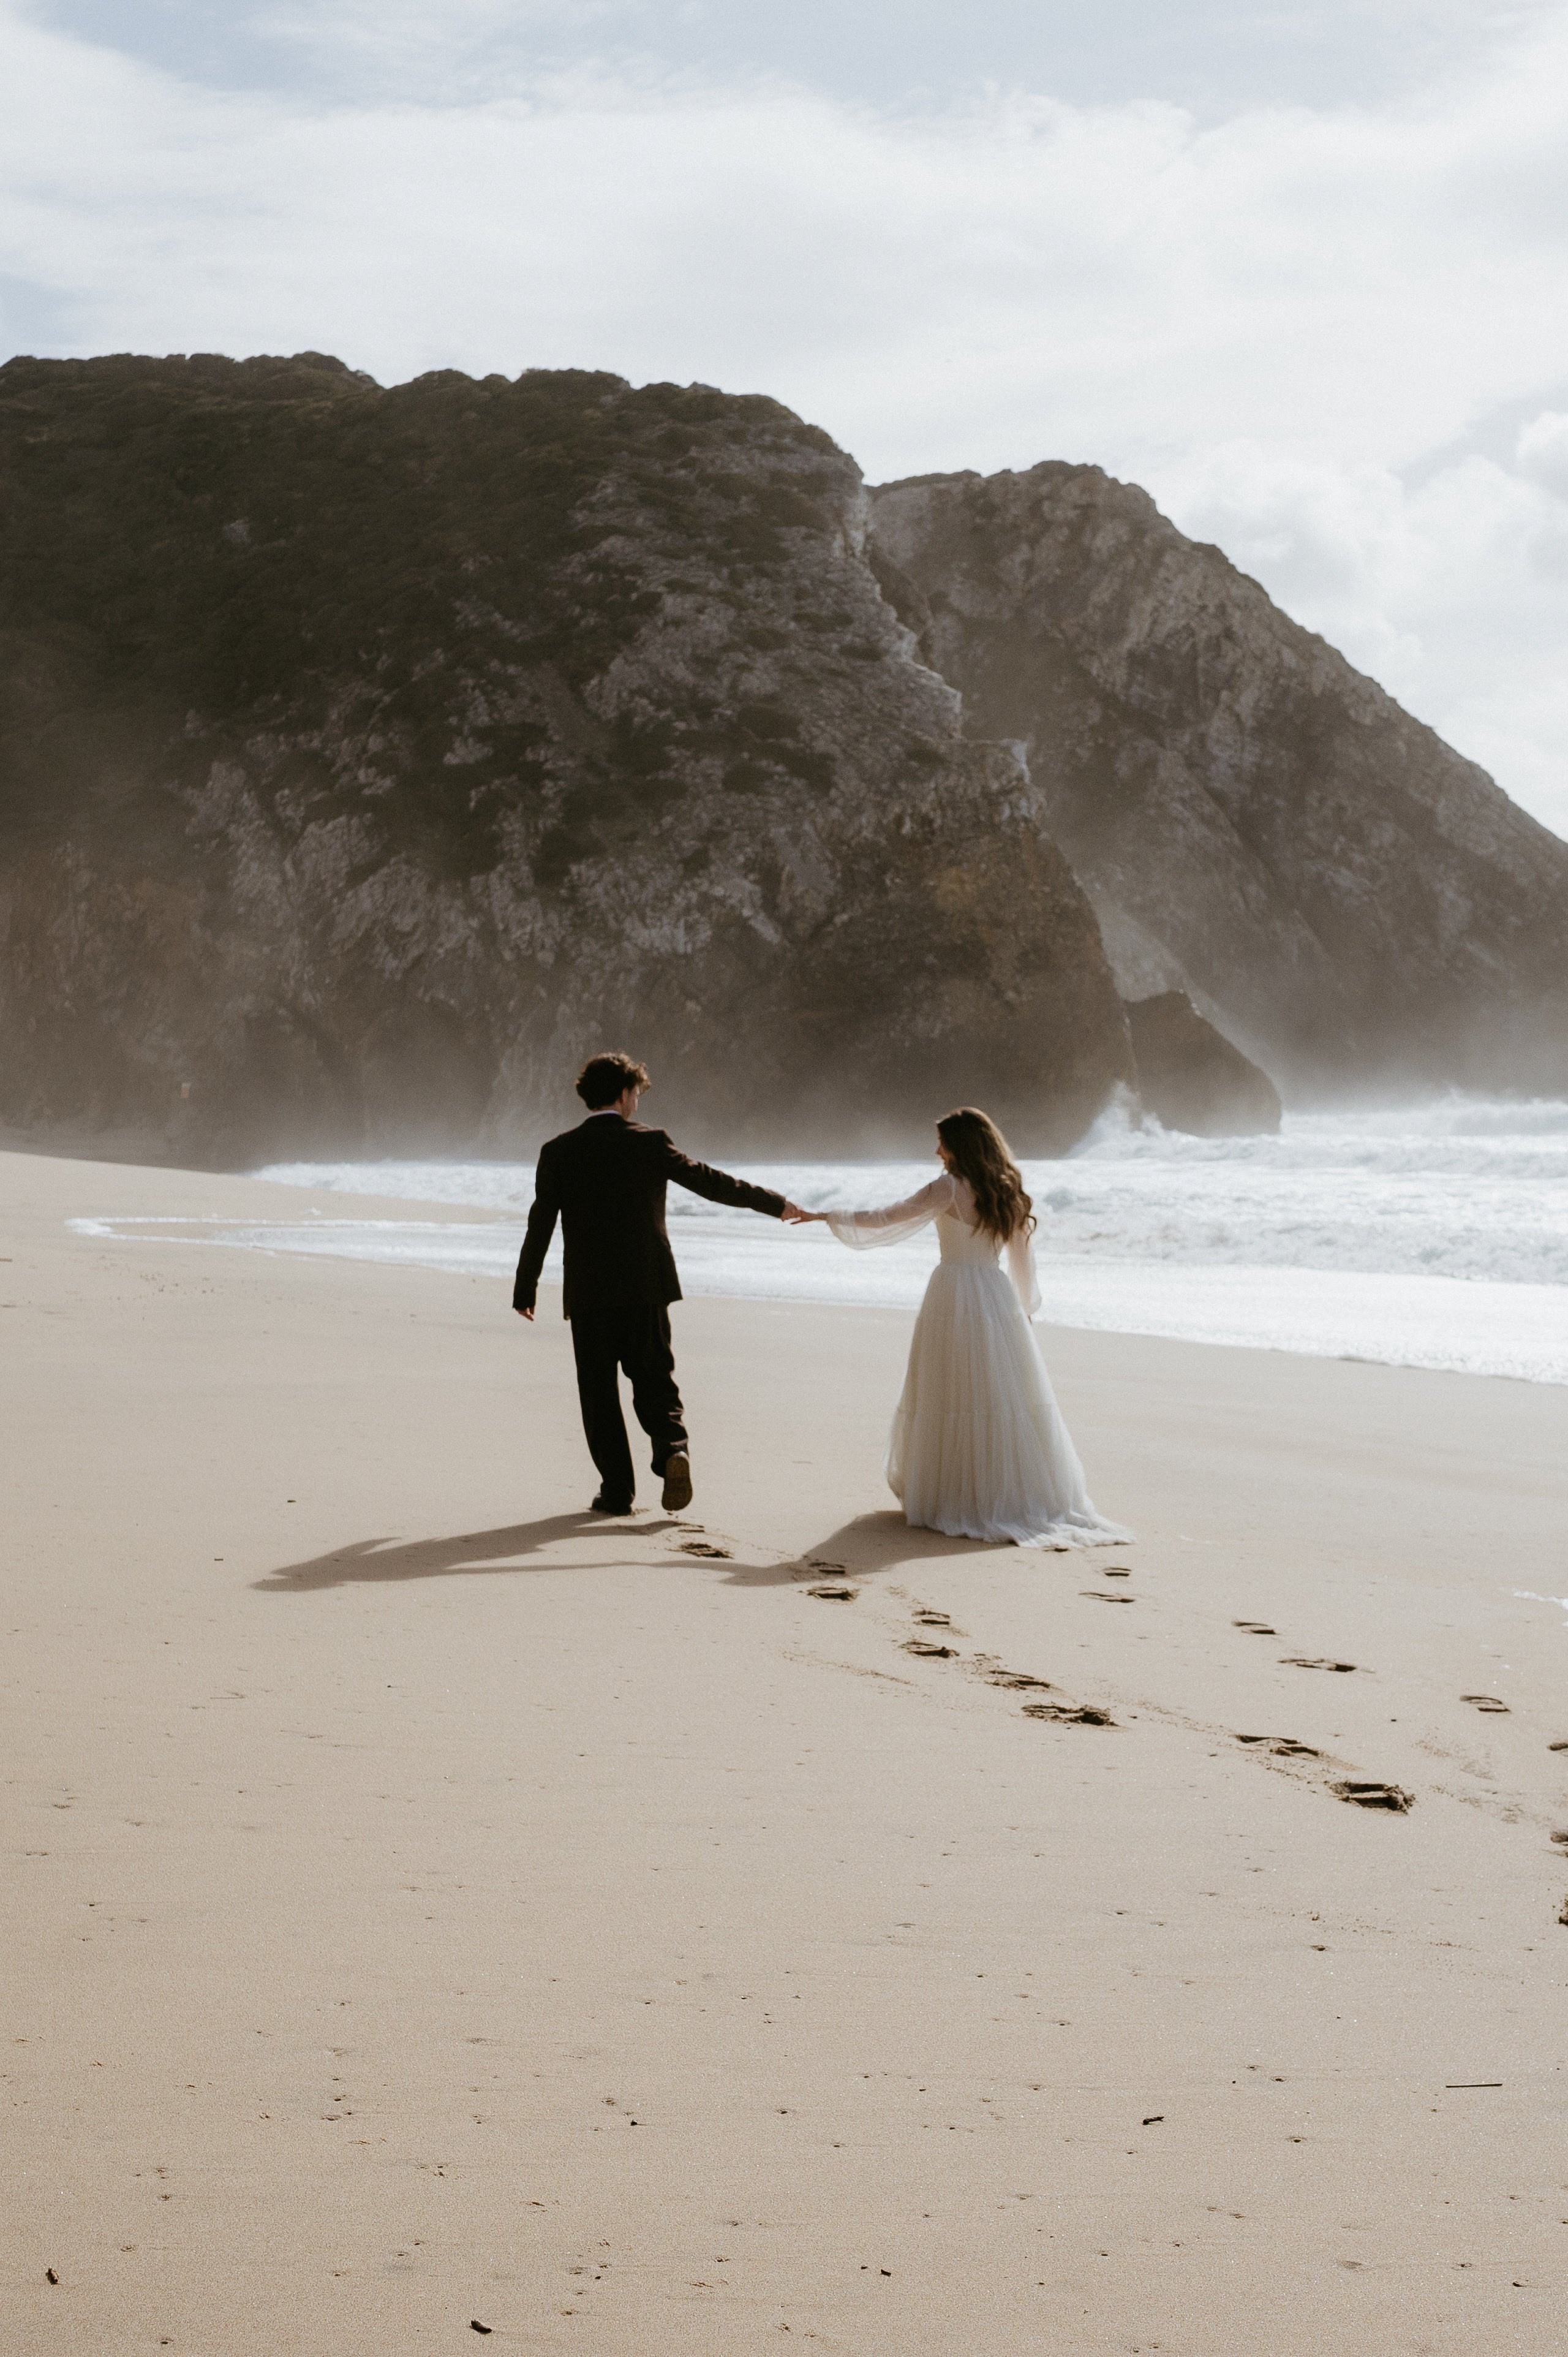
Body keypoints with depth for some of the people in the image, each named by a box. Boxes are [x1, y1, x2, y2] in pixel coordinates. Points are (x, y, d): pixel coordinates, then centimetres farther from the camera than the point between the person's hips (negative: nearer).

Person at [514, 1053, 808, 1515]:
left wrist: (525, 1289, 9)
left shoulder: (559, 1152, 0)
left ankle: (617, 1490, 5)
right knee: (654, 1379, 12)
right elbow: (711, 1182, 2)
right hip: (646, 1286, 0)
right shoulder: (650, 1143, -1)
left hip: (589, 1291, 0)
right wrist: (776, 1205, 13)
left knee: (599, 1391, 7)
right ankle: (673, 1448, -15)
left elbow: (540, 1225, 0)